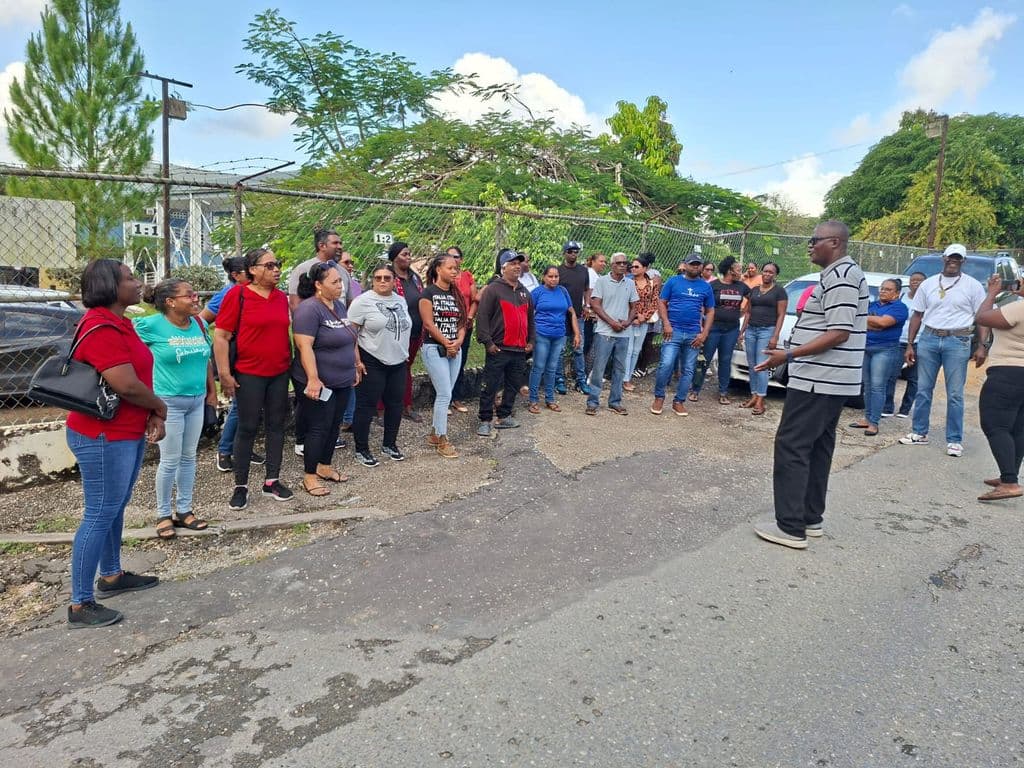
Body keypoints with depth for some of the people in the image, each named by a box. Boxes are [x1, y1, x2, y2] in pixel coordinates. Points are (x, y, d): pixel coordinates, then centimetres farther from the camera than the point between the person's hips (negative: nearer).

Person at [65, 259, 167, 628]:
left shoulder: (118, 323, 11)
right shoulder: (101, 328, -21)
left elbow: (140, 374, 13)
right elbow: (126, 385, -27)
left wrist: (153, 415, -1)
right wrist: (160, 407, -8)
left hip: (128, 432, 10)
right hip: (104, 437, -10)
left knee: (115, 507, 20)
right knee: (100, 514, -3)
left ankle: (111, 575, 37)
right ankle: (80, 605, 8)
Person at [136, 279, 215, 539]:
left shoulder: (199, 324, 3)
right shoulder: (152, 325, -13)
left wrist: (212, 391, 17)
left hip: (197, 400, 5)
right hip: (168, 402, -5)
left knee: (189, 457, 13)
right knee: (170, 460, 1)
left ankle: (184, 511, 26)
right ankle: (163, 515, 18)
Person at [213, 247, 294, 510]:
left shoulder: (282, 297, 7)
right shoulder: (237, 295, -9)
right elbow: (221, 336, -10)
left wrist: (290, 363, 16)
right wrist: (225, 374, -13)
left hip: (279, 373, 5)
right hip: (249, 374, -5)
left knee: (276, 425, 10)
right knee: (247, 428, 2)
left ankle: (272, 481, 21)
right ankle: (241, 486, 14)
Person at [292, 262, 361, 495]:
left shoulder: (339, 305, 9)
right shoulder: (309, 309, -18)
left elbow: (350, 338, 19)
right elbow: (304, 346, -25)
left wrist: (356, 364, 19)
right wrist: (313, 379, -29)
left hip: (343, 382, 8)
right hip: (319, 384, -8)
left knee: (334, 426, 16)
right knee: (319, 428, -2)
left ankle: (325, 466, 31)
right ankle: (309, 476, 10)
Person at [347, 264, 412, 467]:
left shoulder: (401, 301, 10)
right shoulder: (363, 301, -9)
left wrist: (405, 353, 15)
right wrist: (356, 361, -16)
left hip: (398, 362, 6)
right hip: (372, 363, -6)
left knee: (395, 404, 12)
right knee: (366, 406, 1)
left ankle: (390, 444, 28)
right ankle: (361, 450, 12)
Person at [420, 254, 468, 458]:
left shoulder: (456, 294, 13)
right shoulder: (429, 293, -7)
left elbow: (462, 321, 11)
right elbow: (428, 323, -12)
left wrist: (459, 341, -7)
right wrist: (447, 344, -10)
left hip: (455, 349, 7)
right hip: (435, 348, -7)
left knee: (444, 394, 10)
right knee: (445, 394, -8)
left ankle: (435, 433, 22)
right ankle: (441, 441, 1)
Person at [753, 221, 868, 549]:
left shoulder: (840, 276, -16)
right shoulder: (843, 273, 17)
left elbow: (839, 333, -23)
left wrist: (789, 355, -24)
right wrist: (795, 353, 23)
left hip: (819, 380, -11)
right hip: (830, 380, 11)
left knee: (791, 446, -9)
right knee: (817, 447, 13)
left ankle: (791, 527, -7)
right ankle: (811, 518, 20)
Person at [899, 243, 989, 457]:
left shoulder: (973, 286, 3)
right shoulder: (928, 284, 9)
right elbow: (917, 315, 10)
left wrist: (982, 346, -9)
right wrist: (910, 344, 5)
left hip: (957, 341, -2)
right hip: (928, 338, 3)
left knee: (955, 394, -1)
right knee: (923, 389, 7)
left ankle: (954, 440, 5)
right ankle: (919, 433, 17)